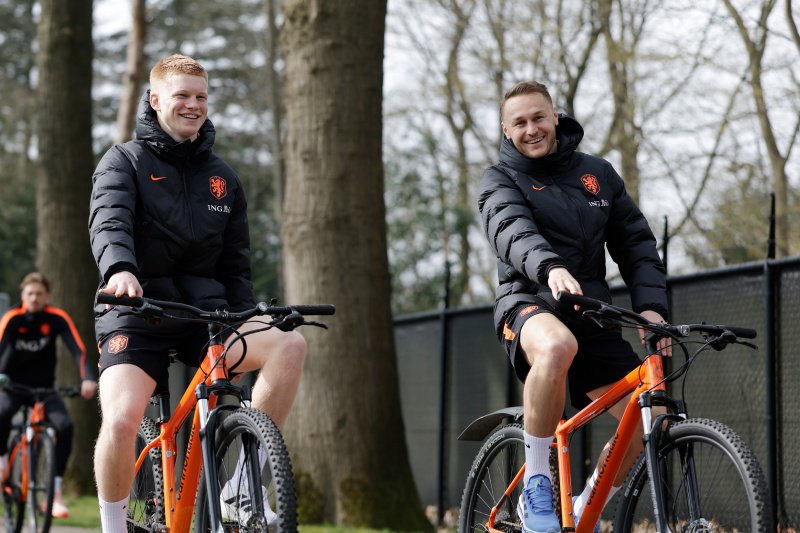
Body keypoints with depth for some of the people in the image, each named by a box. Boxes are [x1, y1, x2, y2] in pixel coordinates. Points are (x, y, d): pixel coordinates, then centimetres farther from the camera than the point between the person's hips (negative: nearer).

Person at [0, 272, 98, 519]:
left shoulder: (57, 318, -10)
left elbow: (78, 349, -20)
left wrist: (88, 378, -37)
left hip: (44, 387, 1)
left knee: (65, 425, -26)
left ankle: (56, 492, -18)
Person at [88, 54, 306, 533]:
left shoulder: (223, 178, 17)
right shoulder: (124, 162, 3)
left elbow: (236, 265, 18)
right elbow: (109, 223, -17)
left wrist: (248, 328, 4)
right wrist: (120, 269, -39)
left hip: (205, 314, 4)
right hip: (137, 313, -3)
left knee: (289, 344, -24)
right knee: (121, 421, -26)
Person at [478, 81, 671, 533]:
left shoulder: (599, 173, 14)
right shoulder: (501, 180, 1)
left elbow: (636, 243, 10)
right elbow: (513, 232, -21)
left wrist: (651, 305, -7)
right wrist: (550, 268, -42)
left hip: (591, 314, 5)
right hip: (531, 304, -4)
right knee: (557, 345, -41)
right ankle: (536, 484, -26)